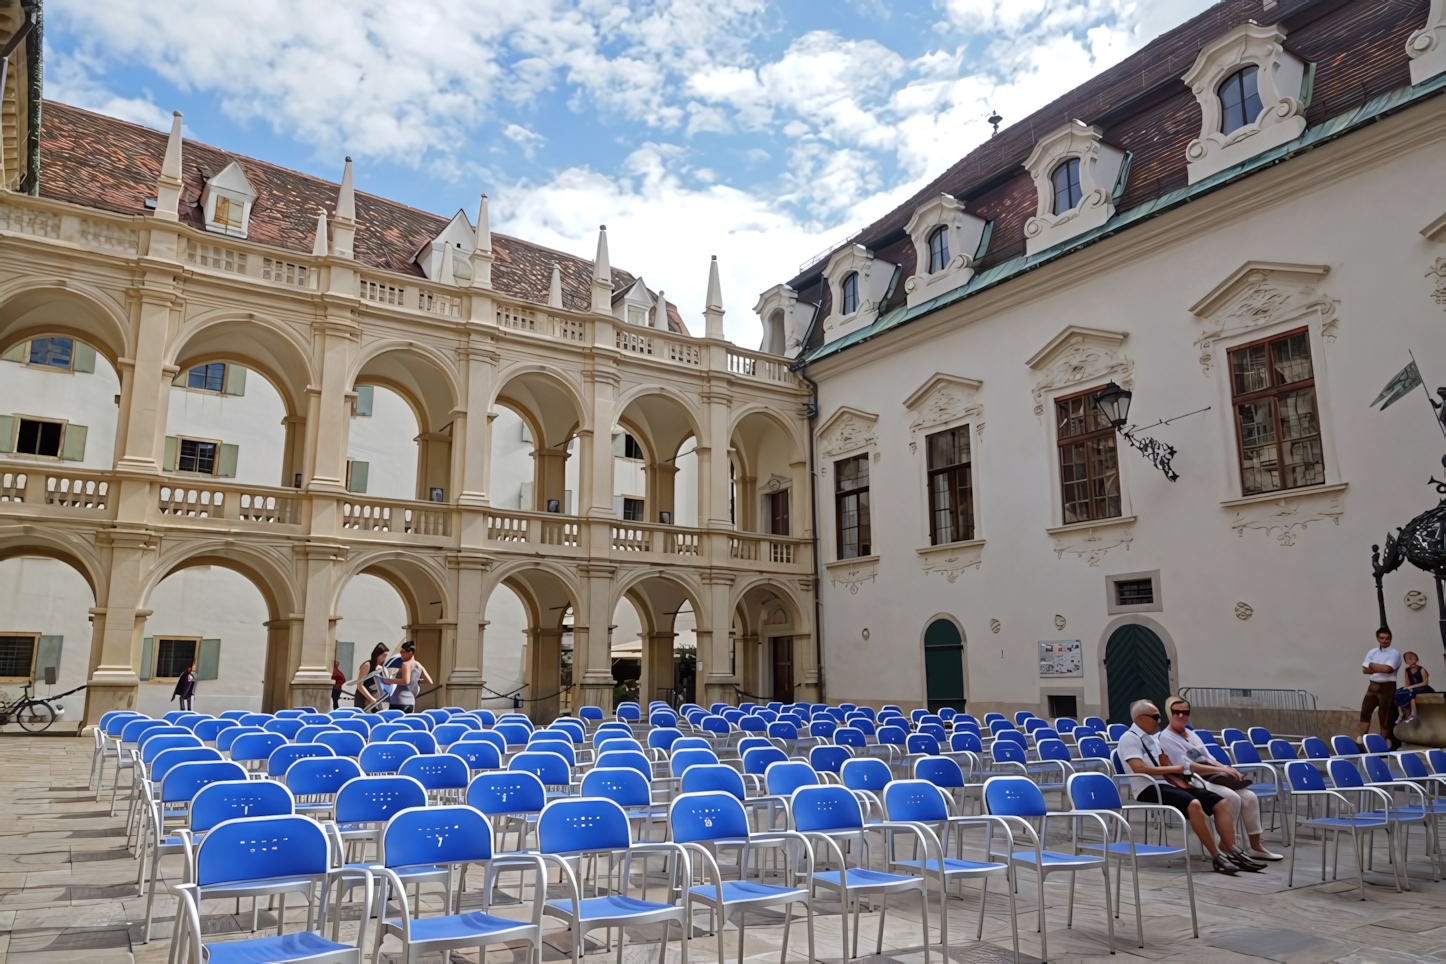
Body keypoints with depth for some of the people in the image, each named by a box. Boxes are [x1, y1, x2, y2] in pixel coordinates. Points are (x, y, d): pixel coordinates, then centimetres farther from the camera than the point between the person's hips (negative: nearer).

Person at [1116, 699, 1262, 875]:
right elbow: (1139, 768, -21)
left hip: (1165, 784, 9)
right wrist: (1173, 769, -10)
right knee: (1193, 804, -33)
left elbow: (1163, 767, 18)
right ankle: (1217, 856, -23)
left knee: (1219, 802, -5)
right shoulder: (1129, 738, -9)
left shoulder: (1153, 738, 18)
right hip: (1148, 789, -9)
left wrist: (1178, 781, -4)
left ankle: (1231, 852, -9)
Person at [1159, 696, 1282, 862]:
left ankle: (1256, 846, -5)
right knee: (1232, 798, -27)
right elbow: (1187, 766, -17)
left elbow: (1209, 759, 15)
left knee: (1250, 797, -10)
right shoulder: (1166, 737, -9)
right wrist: (1221, 769, -20)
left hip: (1213, 777, 8)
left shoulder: (1191, 734, 19)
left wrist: (1227, 769, -5)